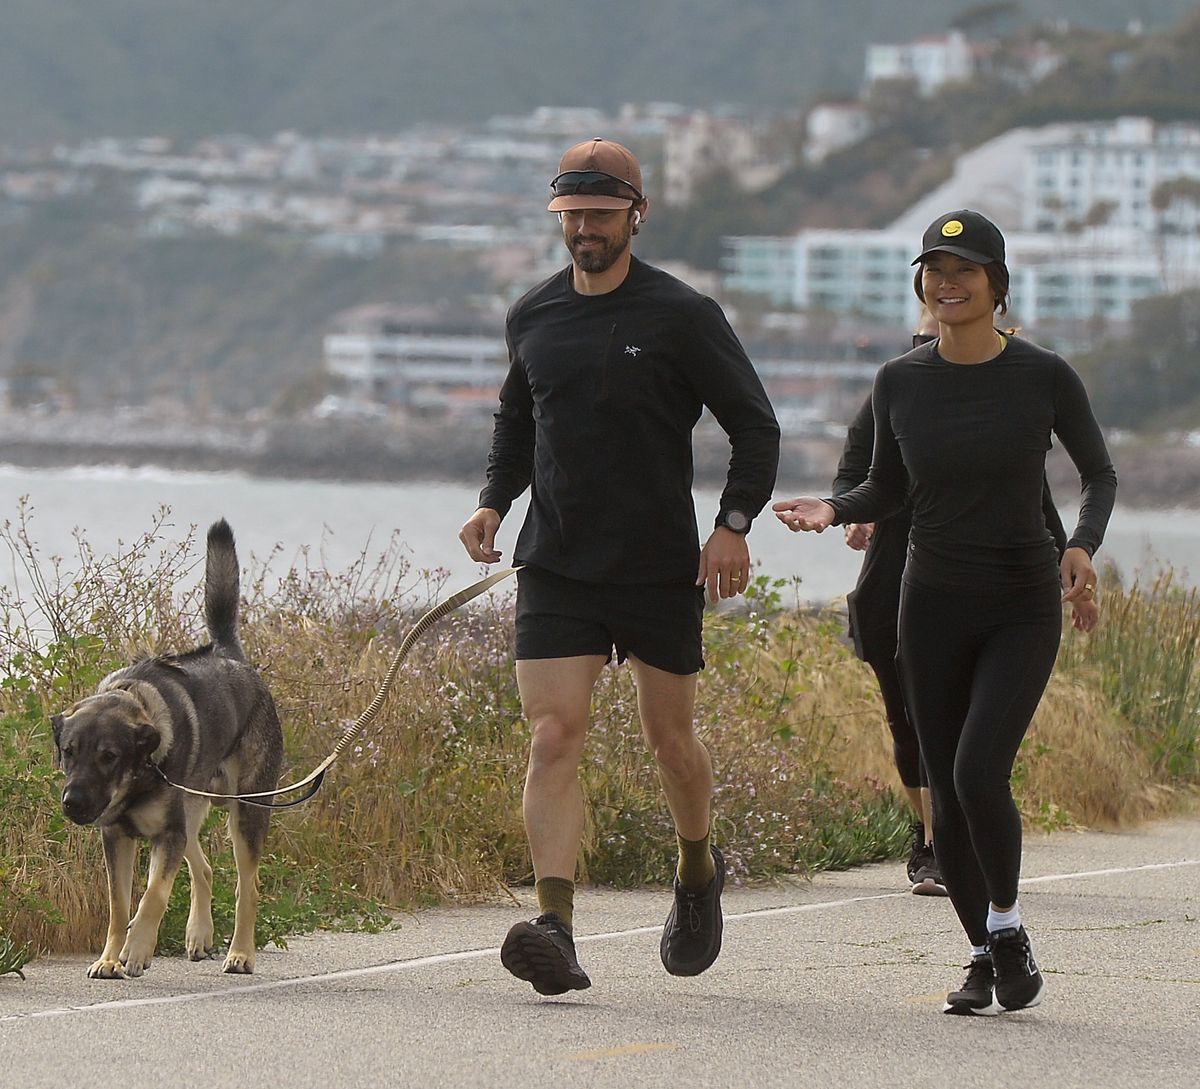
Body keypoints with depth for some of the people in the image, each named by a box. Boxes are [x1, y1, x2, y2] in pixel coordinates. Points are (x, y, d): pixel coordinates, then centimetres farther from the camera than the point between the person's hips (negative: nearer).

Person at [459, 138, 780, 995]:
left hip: (662, 570, -2)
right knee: (554, 738, -13)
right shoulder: (532, 317, 8)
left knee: (671, 738, 12)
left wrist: (735, 523, -15)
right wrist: (494, 503, 7)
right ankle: (556, 929, -23)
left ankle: (699, 874, 41)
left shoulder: (683, 316, -5)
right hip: (555, 570, 2)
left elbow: (756, 426, -1)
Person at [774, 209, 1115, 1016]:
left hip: (1023, 607, -3)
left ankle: (1007, 922, 5)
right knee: (948, 795, 4)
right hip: (934, 607, 3)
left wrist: (1084, 546, -14)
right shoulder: (899, 384, -1)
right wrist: (834, 511, -9)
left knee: (979, 772, -19)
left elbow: (1100, 475, 5)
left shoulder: (1045, 376, -8)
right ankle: (987, 959, 21)